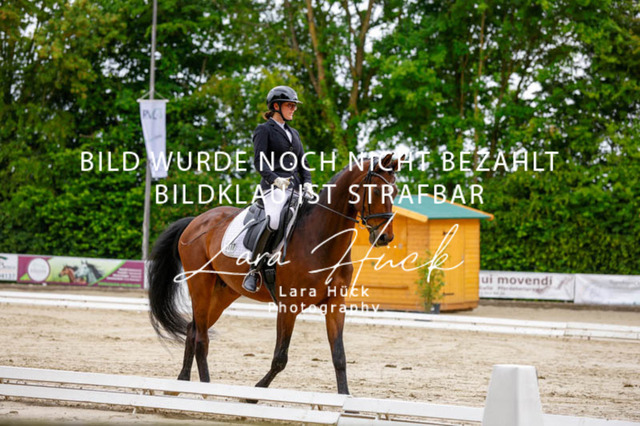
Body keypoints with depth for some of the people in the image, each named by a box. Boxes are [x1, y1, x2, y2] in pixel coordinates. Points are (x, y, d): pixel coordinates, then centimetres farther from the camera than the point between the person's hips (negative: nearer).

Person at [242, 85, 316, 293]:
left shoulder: (293, 133, 25)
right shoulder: (264, 130, 4)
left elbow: (303, 163, 22)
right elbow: (259, 162, -7)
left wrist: (307, 183, 3)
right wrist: (275, 179, -23)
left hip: (295, 186, 7)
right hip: (274, 187, -7)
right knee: (273, 220, -33)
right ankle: (254, 269, -26)